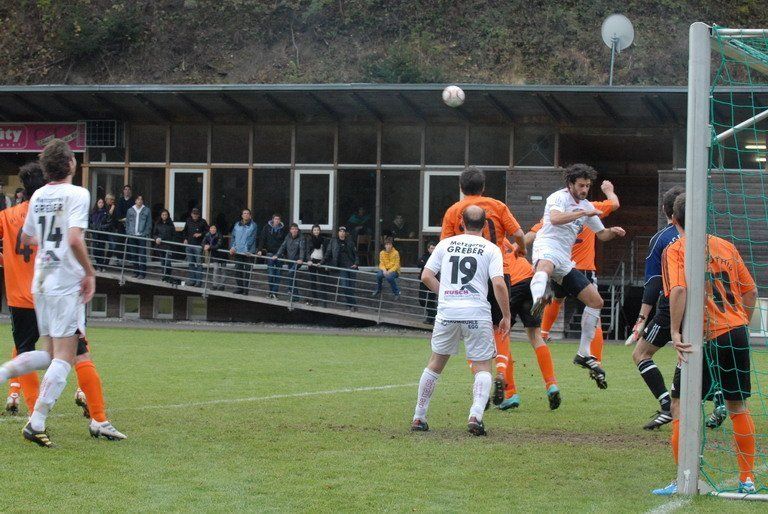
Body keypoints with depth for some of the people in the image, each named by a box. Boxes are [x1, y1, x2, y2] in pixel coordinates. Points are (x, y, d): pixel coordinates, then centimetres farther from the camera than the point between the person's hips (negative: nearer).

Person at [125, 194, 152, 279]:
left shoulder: (146, 210, 4)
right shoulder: (130, 210, 11)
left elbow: (149, 224, 3)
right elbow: (127, 223, 13)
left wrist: (146, 234, -8)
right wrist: (128, 234, 2)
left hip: (142, 236, -3)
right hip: (132, 236, 3)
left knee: (142, 256, -8)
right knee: (133, 255, 5)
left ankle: (142, 273, -6)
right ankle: (136, 271, 14)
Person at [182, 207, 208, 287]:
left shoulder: (202, 222, -3)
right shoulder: (188, 221, 10)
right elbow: (185, 231, 23)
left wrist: (201, 234, -13)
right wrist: (185, 239, 9)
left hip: (198, 245, -5)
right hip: (189, 244, 5)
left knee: (199, 264, -7)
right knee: (191, 263, 8)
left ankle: (199, 281, -5)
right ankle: (192, 280, 15)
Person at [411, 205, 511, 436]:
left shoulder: (445, 244, 11)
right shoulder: (491, 249, 2)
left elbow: (426, 276, 9)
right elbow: (498, 283, -8)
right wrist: (506, 316, -1)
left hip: (446, 313, 3)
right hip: (477, 313, -3)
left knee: (435, 364, 17)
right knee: (483, 367, 6)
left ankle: (418, 417, 19)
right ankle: (476, 415, -16)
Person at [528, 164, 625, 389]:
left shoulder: (587, 206, 22)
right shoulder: (560, 197, -1)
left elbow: (601, 234, 31)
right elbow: (555, 219, -23)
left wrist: (613, 231, 9)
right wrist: (583, 213, -21)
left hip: (565, 260, 8)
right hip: (548, 246, -8)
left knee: (596, 300, 6)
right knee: (545, 268, -46)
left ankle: (584, 354, 14)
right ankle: (538, 301, -80)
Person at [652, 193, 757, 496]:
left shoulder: (675, 250, -4)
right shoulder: (726, 246, 12)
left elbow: (679, 290, -20)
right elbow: (751, 291, 13)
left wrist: (675, 332, -19)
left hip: (704, 338, -5)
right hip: (737, 332, 5)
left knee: (681, 407, 4)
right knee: (738, 406, 16)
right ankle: (747, 479, 19)